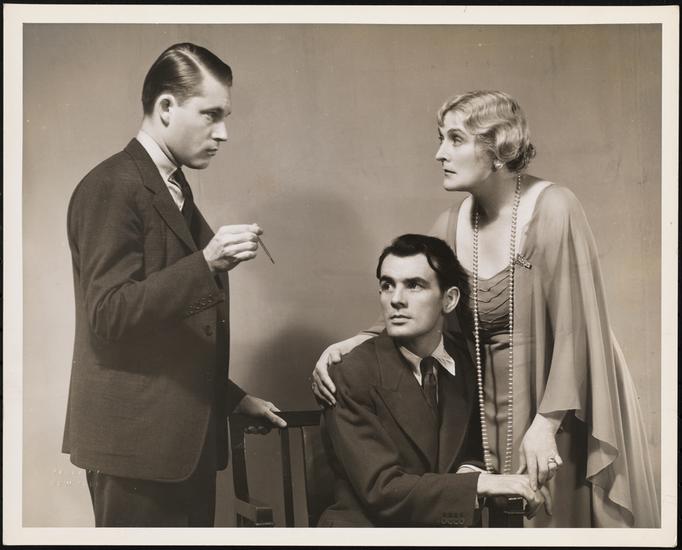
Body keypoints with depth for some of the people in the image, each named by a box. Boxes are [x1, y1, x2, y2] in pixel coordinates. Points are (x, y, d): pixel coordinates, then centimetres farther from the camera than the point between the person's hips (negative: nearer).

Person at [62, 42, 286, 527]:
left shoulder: (174, 191, 16)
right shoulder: (112, 186, -11)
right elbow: (108, 314, -19)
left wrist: (229, 397, 16)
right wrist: (205, 262, -28)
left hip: (186, 432, 8)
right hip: (137, 436, -8)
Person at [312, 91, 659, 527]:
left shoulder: (553, 209, -16)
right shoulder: (453, 224, 1)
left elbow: (575, 327, -18)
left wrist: (547, 422, -21)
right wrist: (353, 343, -14)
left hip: (564, 399, -5)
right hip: (495, 407, 5)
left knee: (563, 515, 5)